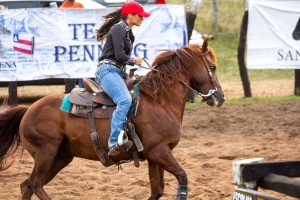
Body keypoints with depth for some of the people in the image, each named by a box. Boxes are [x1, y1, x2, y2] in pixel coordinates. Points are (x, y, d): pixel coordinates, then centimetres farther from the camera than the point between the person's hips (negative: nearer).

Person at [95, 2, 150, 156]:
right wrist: (134, 61, -1)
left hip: (118, 72, 11)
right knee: (125, 100, -32)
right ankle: (115, 142, -40)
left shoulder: (127, 32, 22)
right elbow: (119, 55, -17)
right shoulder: (119, 28, -8)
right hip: (108, 70, -11)